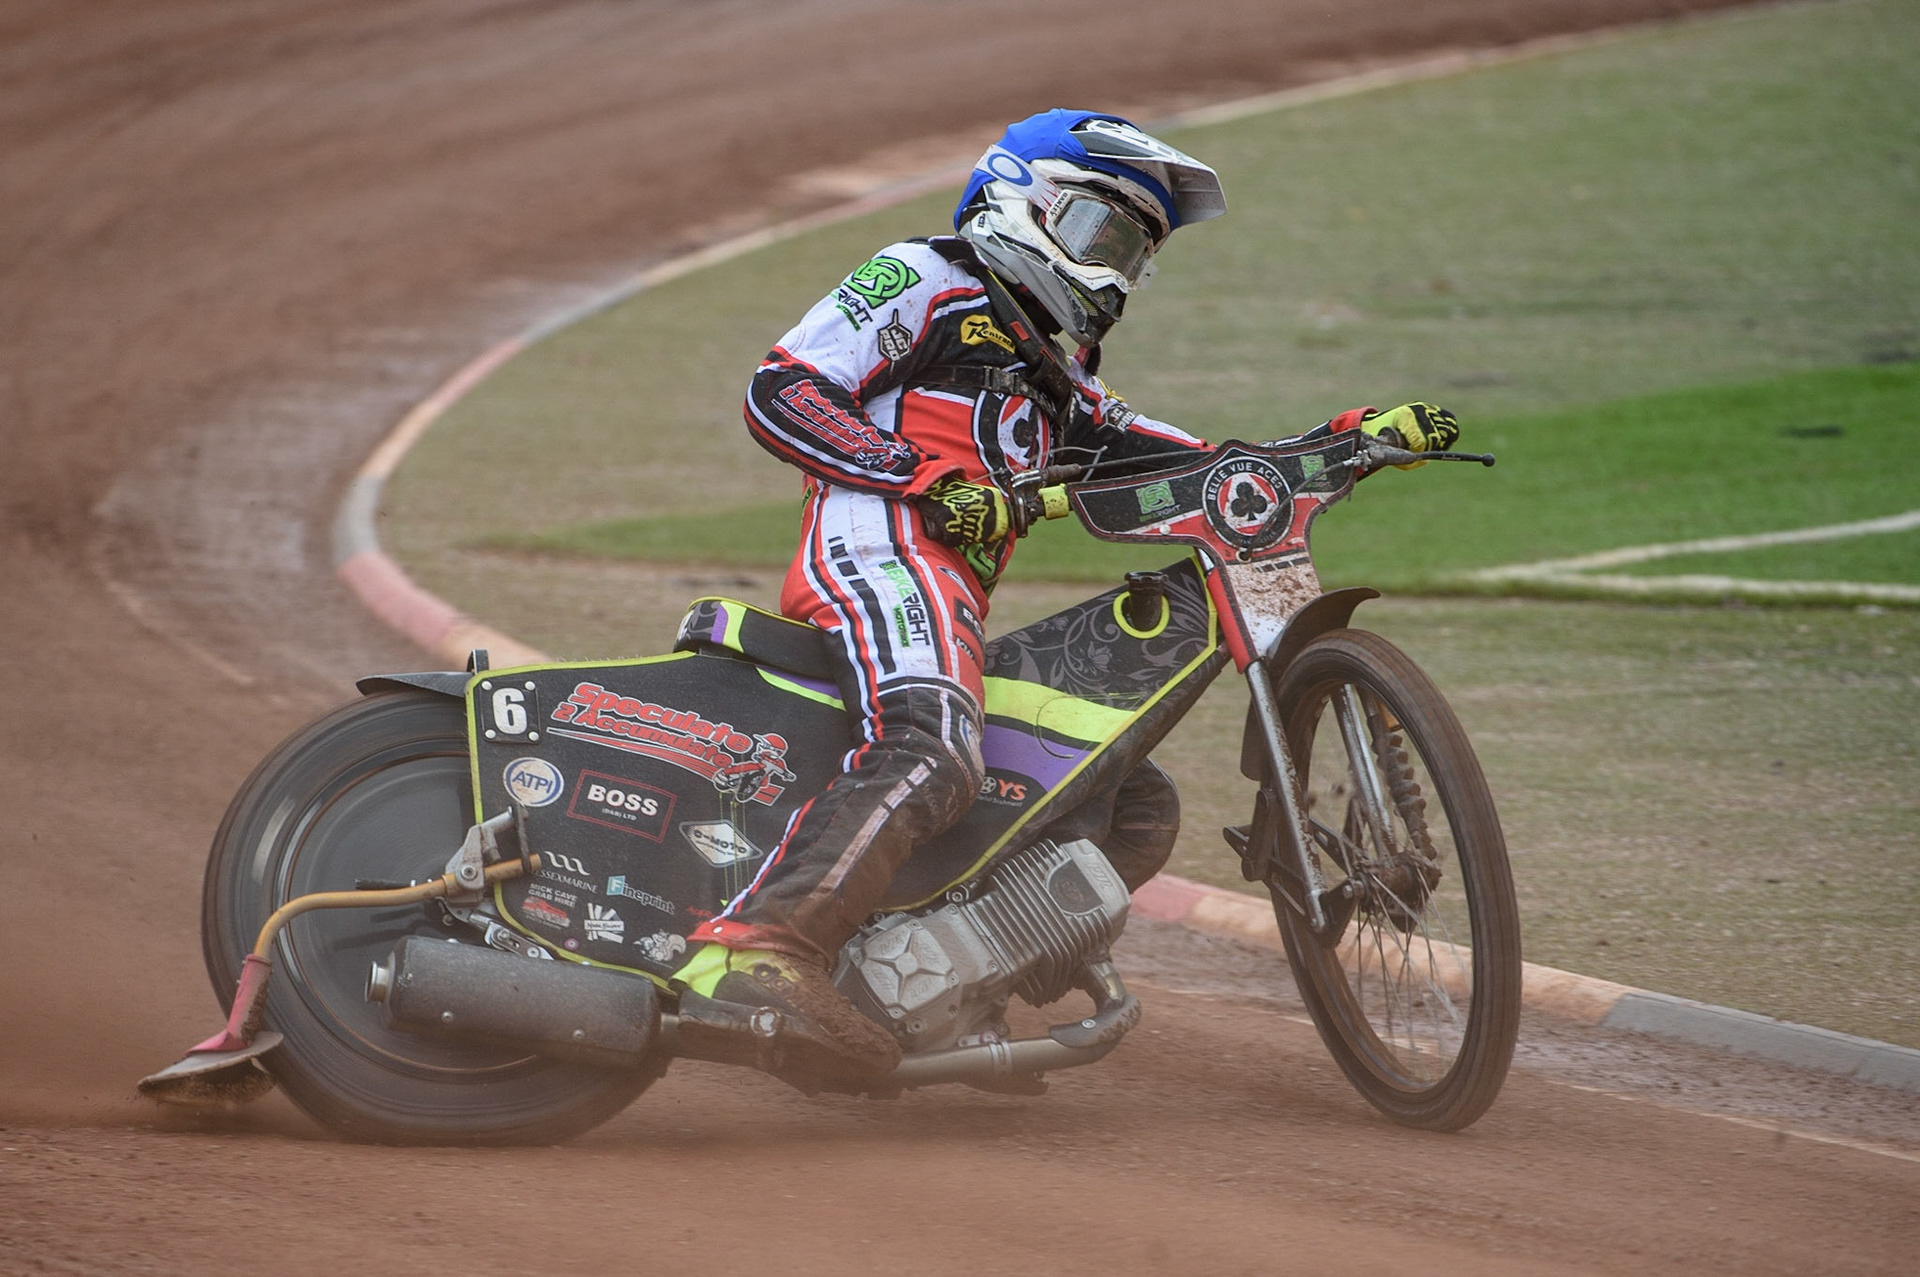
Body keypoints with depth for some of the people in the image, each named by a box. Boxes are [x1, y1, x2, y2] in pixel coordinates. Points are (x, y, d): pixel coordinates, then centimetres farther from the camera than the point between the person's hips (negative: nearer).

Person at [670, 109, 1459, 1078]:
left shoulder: (1059, 378, 37)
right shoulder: (924, 280, 11)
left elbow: (1157, 461, 27)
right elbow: (781, 391, -2)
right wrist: (932, 478, -14)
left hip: (959, 611, 9)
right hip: (878, 552, -9)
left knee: (1138, 810, 5)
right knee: (929, 753, -36)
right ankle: (757, 946, -54)